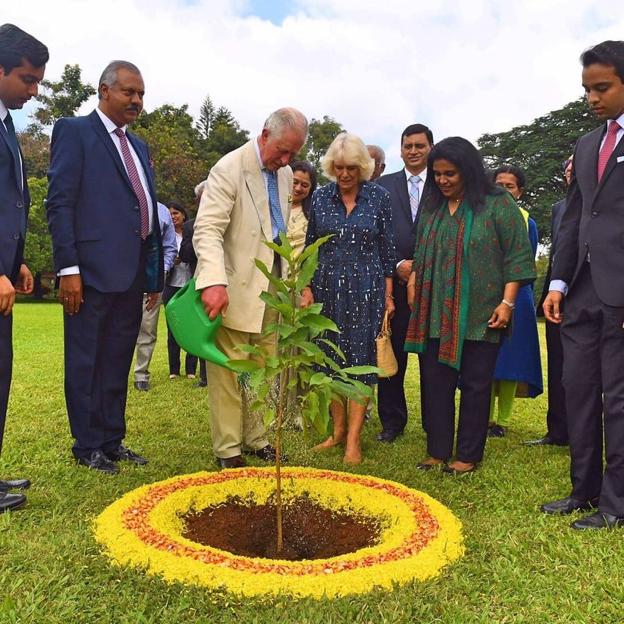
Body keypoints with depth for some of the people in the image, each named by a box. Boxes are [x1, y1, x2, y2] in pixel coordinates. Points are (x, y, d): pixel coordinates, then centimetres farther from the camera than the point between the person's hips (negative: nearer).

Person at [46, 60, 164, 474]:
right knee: (86, 363, 3)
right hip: (93, 271, -7)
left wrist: (156, 272, 14)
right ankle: (88, 447, 14)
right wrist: (68, 268, -15)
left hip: (132, 273, 7)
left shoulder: (138, 146, 20)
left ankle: (113, 441, 23)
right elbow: (60, 202, -8)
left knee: (118, 364, 13)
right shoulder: (74, 131, 0)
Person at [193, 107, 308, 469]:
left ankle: (256, 438, 23)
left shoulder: (285, 174, 12)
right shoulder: (230, 169, -11)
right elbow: (208, 230, -20)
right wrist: (214, 282, -34)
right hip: (236, 287, -7)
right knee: (229, 371, 0)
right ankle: (228, 449, 11)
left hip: (272, 286, 7)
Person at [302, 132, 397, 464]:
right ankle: (338, 429, 20)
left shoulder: (379, 197, -1)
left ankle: (353, 438, 3)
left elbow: (387, 250, 2)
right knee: (332, 359, 7)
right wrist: (307, 289, 2)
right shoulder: (320, 197, 4)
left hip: (366, 290, -2)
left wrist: (388, 295, -1)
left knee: (361, 360, -2)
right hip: (328, 290, 3)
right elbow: (310, 248, 8)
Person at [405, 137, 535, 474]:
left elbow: (518, 256, -5)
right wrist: (412, 282, 8)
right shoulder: (431, 207, 12)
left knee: (475, 384, 3)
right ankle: (437, 451, 16)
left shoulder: (498, 204, -3)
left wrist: (507, 302, -11)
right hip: (435, 313, 5)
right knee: (434, 381, 5)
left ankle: (468, 455, 15)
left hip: (479, 315, -4)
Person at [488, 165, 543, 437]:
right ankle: (487, 417, 11)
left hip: (516, 299, 0)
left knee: (510, 357, 2)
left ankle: (502, 420, 12)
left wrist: (527, 300, 11)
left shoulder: (527, 223, 7)